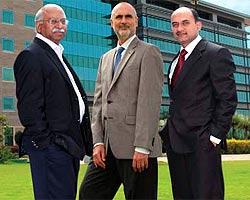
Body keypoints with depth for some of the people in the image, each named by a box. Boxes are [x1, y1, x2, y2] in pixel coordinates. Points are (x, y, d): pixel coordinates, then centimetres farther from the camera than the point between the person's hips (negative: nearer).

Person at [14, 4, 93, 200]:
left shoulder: (58, 56, 23)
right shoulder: (30, 56, -8)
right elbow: (29, 107, -15)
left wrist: (84, 143, 18)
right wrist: (46, 143, -18)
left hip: (69, 145, 10)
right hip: (51, 147, -10)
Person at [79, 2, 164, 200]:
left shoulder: (149, 52, -2)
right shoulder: (106, 58, 21)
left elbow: (150, 102, -10)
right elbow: (99, 102, 16)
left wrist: (142, 147, -16)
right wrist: (98, 142, 5)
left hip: (136, 147, -6)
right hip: (107, 146, 7)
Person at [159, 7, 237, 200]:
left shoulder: (217, 54, -5)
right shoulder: (176, 61, 20)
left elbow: (228, 99, -11)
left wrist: (216, 135, -16)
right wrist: (169, 131, 12)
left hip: (201, 142, -8)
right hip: (176, 141, 8)